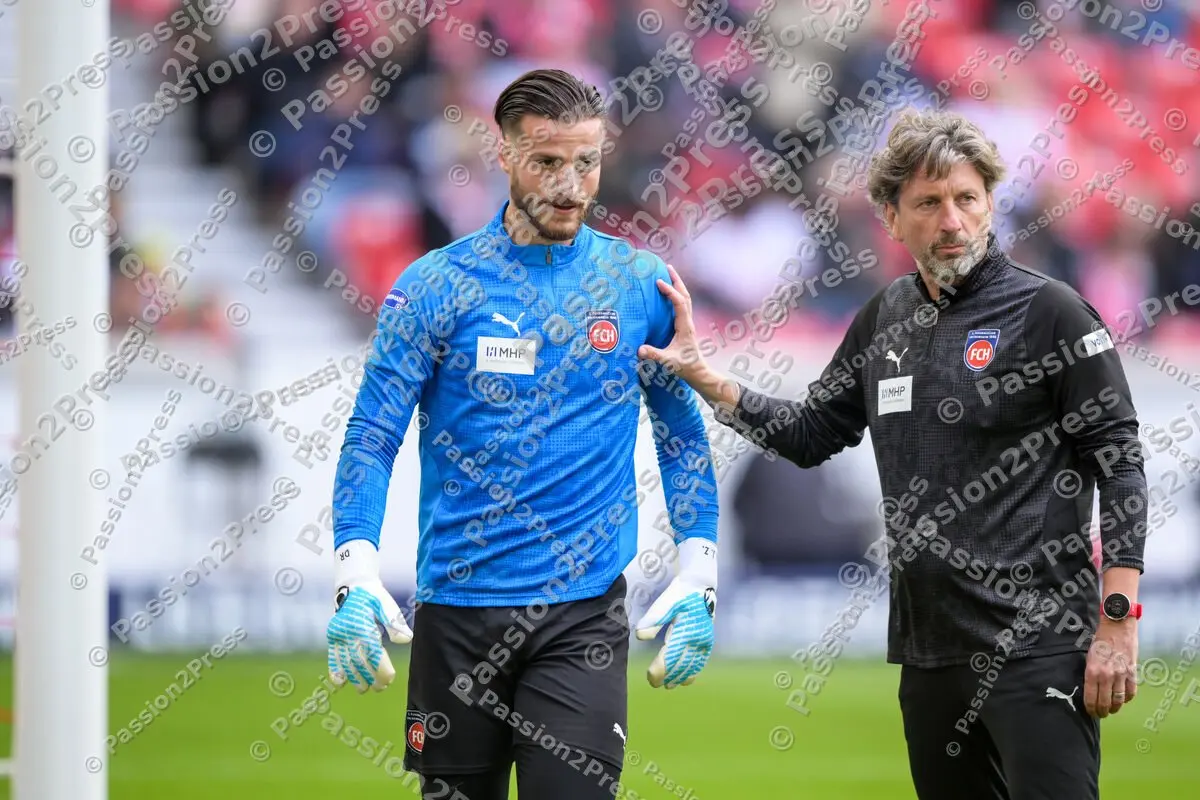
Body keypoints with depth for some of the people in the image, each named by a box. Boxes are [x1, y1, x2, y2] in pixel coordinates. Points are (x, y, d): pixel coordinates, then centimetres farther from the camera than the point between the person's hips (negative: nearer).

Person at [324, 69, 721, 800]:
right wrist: (357, 578, -17)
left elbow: (684, 437, 12)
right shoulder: (436, 286, -1)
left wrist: (697, 582, 3)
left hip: (583, 616, 0)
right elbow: (373, 438, -3)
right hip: (457, 610, 0)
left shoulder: (642, 285, 4)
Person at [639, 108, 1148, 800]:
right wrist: (698, 372, 12)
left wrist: (1118, 625, -13)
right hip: (929, 651, 7)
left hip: (1037, 648, -7)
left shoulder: (1050, 312, -6)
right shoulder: (887, 318, 13)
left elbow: (1119, 467, -8)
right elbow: (811, 434, 23)